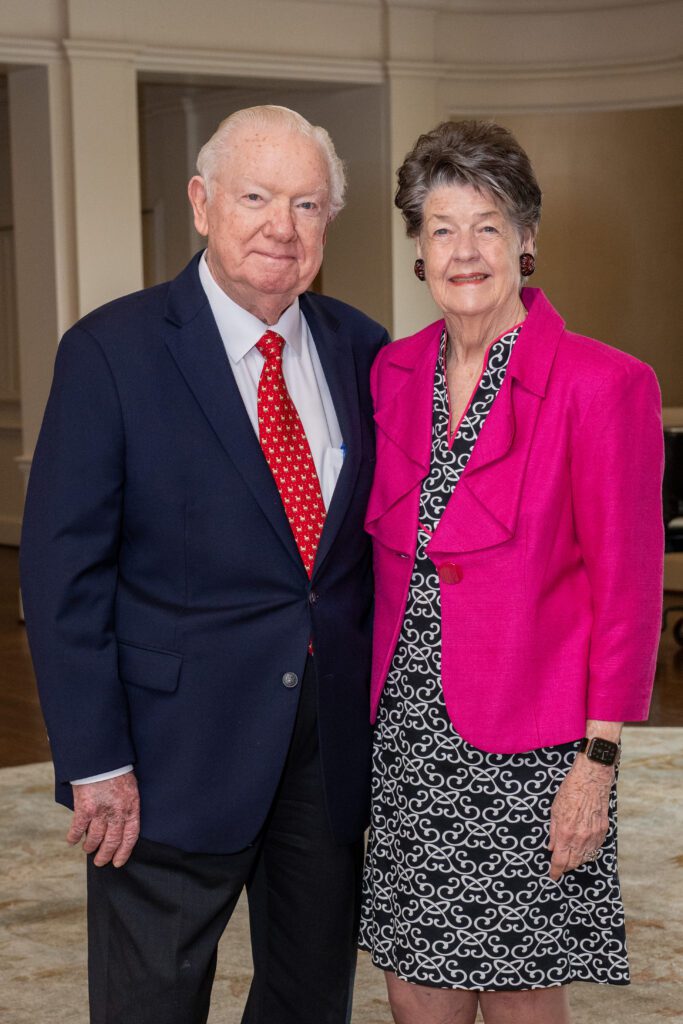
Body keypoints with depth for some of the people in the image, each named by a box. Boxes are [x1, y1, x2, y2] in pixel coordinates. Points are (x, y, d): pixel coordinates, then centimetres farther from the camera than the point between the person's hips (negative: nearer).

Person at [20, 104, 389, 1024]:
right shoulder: (112, 352, -10)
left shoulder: (360, 349, 3)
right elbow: (63, 571, -11)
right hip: (178, 748, -4)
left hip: (335, 740, 4)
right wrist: (96, 763, -14)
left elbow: (381, 530, 11)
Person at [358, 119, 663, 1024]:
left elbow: (628, 590, -10)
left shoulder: (601, 383, -11)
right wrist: (361, 705, 9)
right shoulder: (394, 373, 6)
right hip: (405, 732, 5)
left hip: (523, 743, -5)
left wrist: (597, 763, -13)